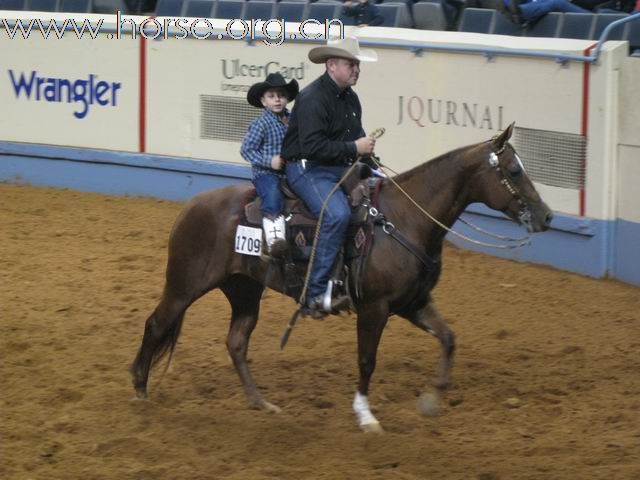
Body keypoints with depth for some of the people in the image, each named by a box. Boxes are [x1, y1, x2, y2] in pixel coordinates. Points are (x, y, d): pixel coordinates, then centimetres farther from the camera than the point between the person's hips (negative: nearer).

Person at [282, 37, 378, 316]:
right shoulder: (312, 98, -16)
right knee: (337, 214, -32)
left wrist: (366, 148, 6)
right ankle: (316, 293, -28)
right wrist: (353, 148, -21)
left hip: (342, 168, 9)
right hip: (307, 169, -9)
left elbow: (355, 135, 27)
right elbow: (312, 146, -24)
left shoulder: (350, 98, 14)